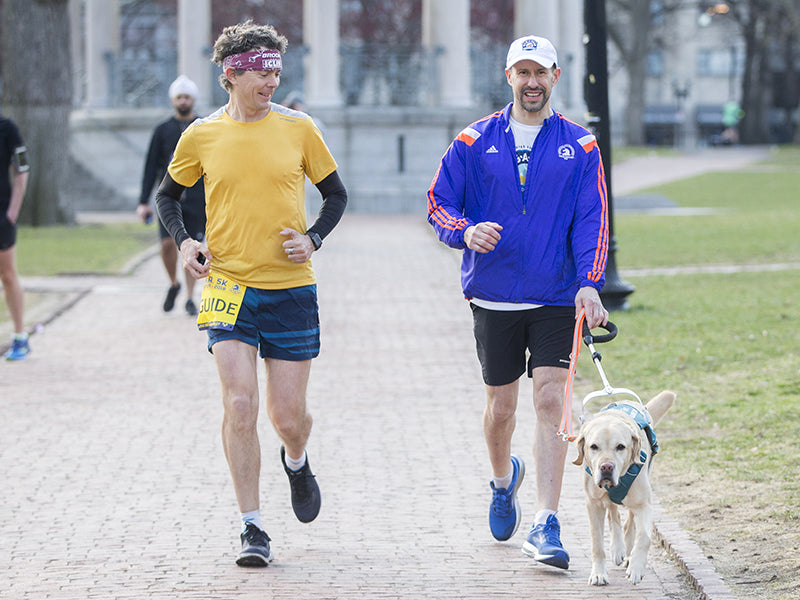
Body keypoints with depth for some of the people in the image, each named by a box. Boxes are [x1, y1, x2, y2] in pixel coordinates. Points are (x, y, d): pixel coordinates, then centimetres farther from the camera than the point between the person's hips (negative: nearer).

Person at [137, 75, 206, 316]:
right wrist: (143, 202, 0)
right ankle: (173, 284, 12)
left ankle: (190, 298, 8)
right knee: (168, 243, -13)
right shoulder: (162, 130, 6)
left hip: (196, 198, 0)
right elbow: (151, 168, 6)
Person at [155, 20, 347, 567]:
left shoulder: (298, 128, 0)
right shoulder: (202, 136, 1)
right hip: (229, 288, 0)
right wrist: (183, 241, 1)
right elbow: (168, 194, 18)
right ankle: (253, 528, -3)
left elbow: (336, 195, 11)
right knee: (240, 406, -13)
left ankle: (296, 462, 40)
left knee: (289, 416, 3)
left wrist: (313, 238, -6)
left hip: (291, 290, 0)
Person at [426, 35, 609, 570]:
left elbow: (592, 222, -3)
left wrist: (590, 284, -17)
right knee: (501, 407, 10)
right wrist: (466, 232, -17)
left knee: (551, 402, -11)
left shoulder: (580, 147, 2)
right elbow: (439, 204, 5)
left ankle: (546, 527, -10)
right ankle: (504, 480, 43)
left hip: (556, 299, -1)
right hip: (494, 298, 1)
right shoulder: (474, 143, 3)